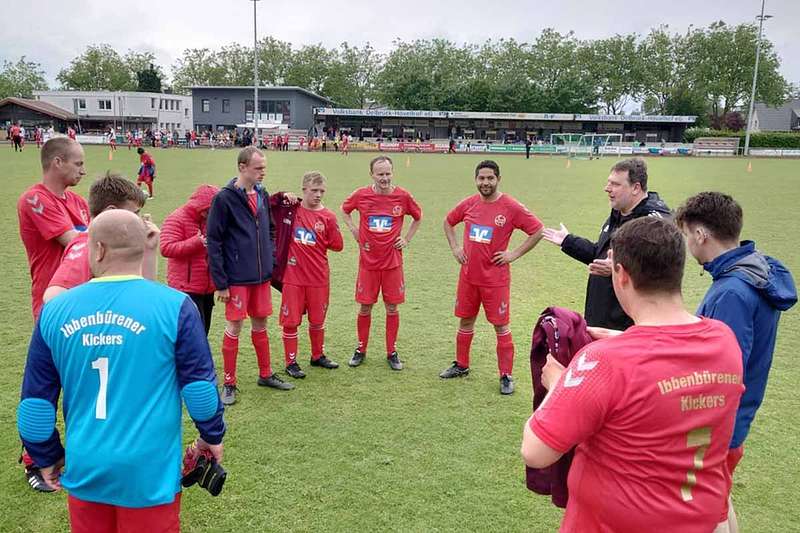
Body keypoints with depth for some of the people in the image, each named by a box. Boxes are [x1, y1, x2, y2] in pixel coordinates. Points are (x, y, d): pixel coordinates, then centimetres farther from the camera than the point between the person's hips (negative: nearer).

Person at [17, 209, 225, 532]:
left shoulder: (55, 312, -3)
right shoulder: (173, 305, -13)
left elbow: (35, 403, 4)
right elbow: (199, 388, -8)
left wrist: (47, 458, 19)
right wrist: (212, 436, 9)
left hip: (84, 472, 3)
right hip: (150, 475, -2)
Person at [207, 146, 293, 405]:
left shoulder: (262, 195, 7)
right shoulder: (224, 198, -12)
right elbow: (213, 242, -12)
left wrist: (269, 264, 10)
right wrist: (220, 283, -13)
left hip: (261, 276, 6)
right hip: (236, 278, -6)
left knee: (260, 324, 15)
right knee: (234, 327, 2)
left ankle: (265, 374, 28)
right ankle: (229, 383, 16)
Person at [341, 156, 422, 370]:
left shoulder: (403, 196, -5)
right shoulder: (361, 195, -5)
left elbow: (418, 217, 13)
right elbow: (345, 209, 16)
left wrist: (407, 239, 5)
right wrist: (353, 230, 6)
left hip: (392, 260, 0)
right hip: (368, 260, 0)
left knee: (392, 307, 6)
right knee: (365, 306, 6)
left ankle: (392, 352, 19)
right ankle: (361, 349, 23)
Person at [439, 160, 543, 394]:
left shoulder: (511, 207, -11)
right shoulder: (468, 204, 2)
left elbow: (538, 230, -8)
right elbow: (448, 221, 20)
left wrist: (514, 254, -10)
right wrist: (455, 247, 9)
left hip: (495, 278, -4)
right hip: (468, 276, 4)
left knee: (501, 326, 2)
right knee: (465, 321, 16)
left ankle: (506, 375, 14)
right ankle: (461, 365, 33)